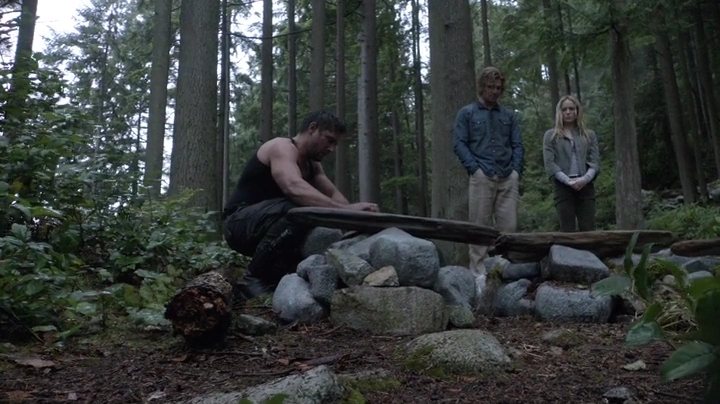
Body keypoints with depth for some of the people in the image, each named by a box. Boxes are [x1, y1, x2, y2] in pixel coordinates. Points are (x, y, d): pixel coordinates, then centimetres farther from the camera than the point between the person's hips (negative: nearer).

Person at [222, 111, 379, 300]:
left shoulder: (312, 163, 13)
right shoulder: (282, 148, -17)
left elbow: (333, 194, 5)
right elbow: (294, 188, -36)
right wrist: (345, 209, -44)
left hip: (269, 226, 9)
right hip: (239, 223, -9)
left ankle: (271, 278, 2)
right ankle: (253, 279, -21)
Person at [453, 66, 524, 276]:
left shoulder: (509, 115, 18)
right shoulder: (467, 113, 8)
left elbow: (517, 145, 16)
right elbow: (459, 143, 0)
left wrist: (516, 170, 0)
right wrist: (475, 169, -10)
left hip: (508, 178, 3)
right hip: (482, 178, -3)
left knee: (509, 225, 1)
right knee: (480, 225, -2)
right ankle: (478, 270, 4)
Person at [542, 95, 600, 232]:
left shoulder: (589, 135, 16)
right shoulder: (551, 135, 9)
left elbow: (595, 161, 7)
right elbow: (549, 164, -1)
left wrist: (585, 178, -13)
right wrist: (568, 180, -15)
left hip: (586, 187, 2)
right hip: (562, 187, -2)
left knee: (588, 230, -4)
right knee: (567, 231, -4)